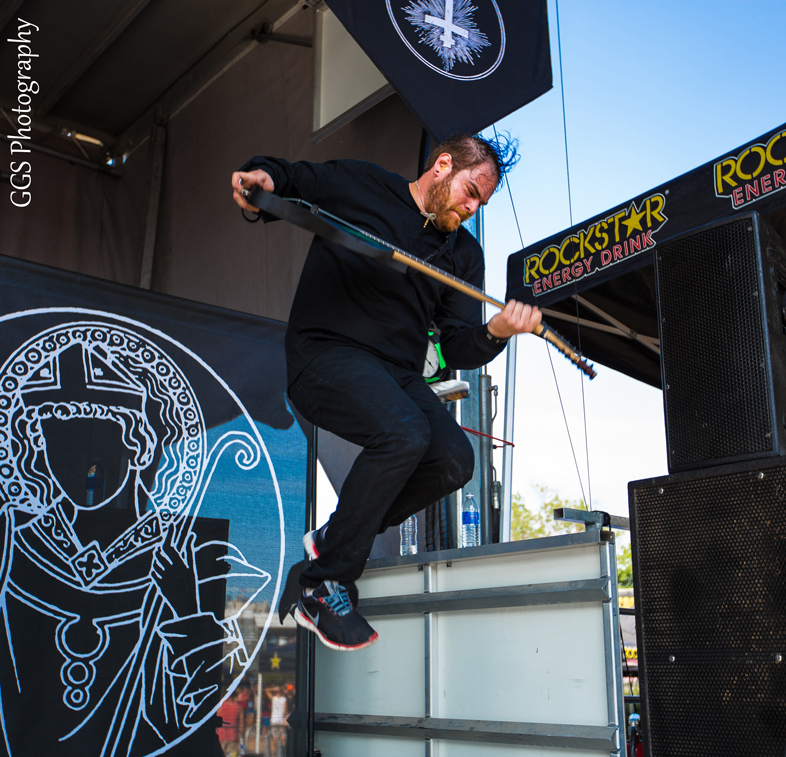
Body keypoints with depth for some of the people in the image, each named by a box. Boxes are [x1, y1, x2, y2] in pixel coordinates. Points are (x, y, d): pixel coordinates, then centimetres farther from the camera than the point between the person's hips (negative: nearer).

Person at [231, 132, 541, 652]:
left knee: (455, 461, -17)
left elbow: (459, 349, 6)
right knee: (405, 434, -32)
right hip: (326, 353, -6)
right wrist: (261, 176, -11)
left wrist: (495, 333, -17)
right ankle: (325, 587, -16)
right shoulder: (356, 185, 3)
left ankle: (335, 538, 7)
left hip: (398, 374, 6)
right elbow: (283, 180, 14)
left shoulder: (465, 254, 14)